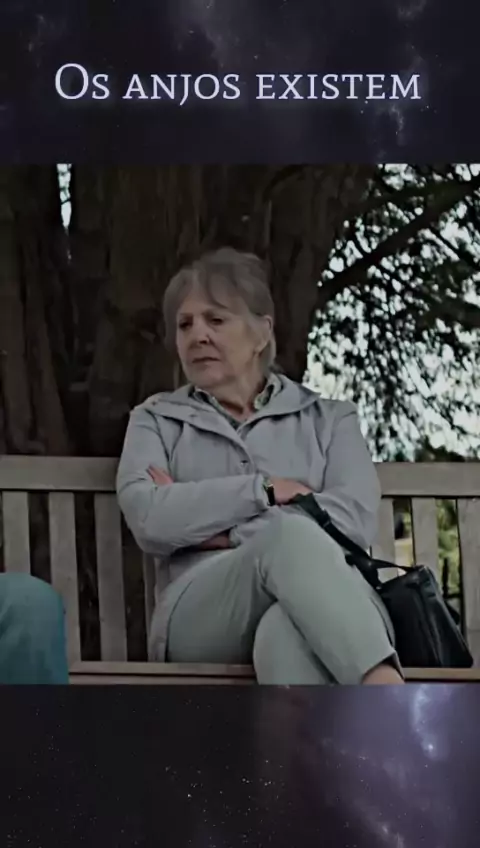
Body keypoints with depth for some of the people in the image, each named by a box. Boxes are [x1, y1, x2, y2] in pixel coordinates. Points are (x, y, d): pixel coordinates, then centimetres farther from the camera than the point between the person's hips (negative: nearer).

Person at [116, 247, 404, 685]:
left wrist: (221, 530, -4)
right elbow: (149, 519, 0)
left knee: (289, 630, -40)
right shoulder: (157, 420, 22)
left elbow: (356, 518, 0)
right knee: (286, 535, -36)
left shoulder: (328, 418, 21)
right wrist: (266, 490, -3)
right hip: (201, 618, 0)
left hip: (320, 607, 1)